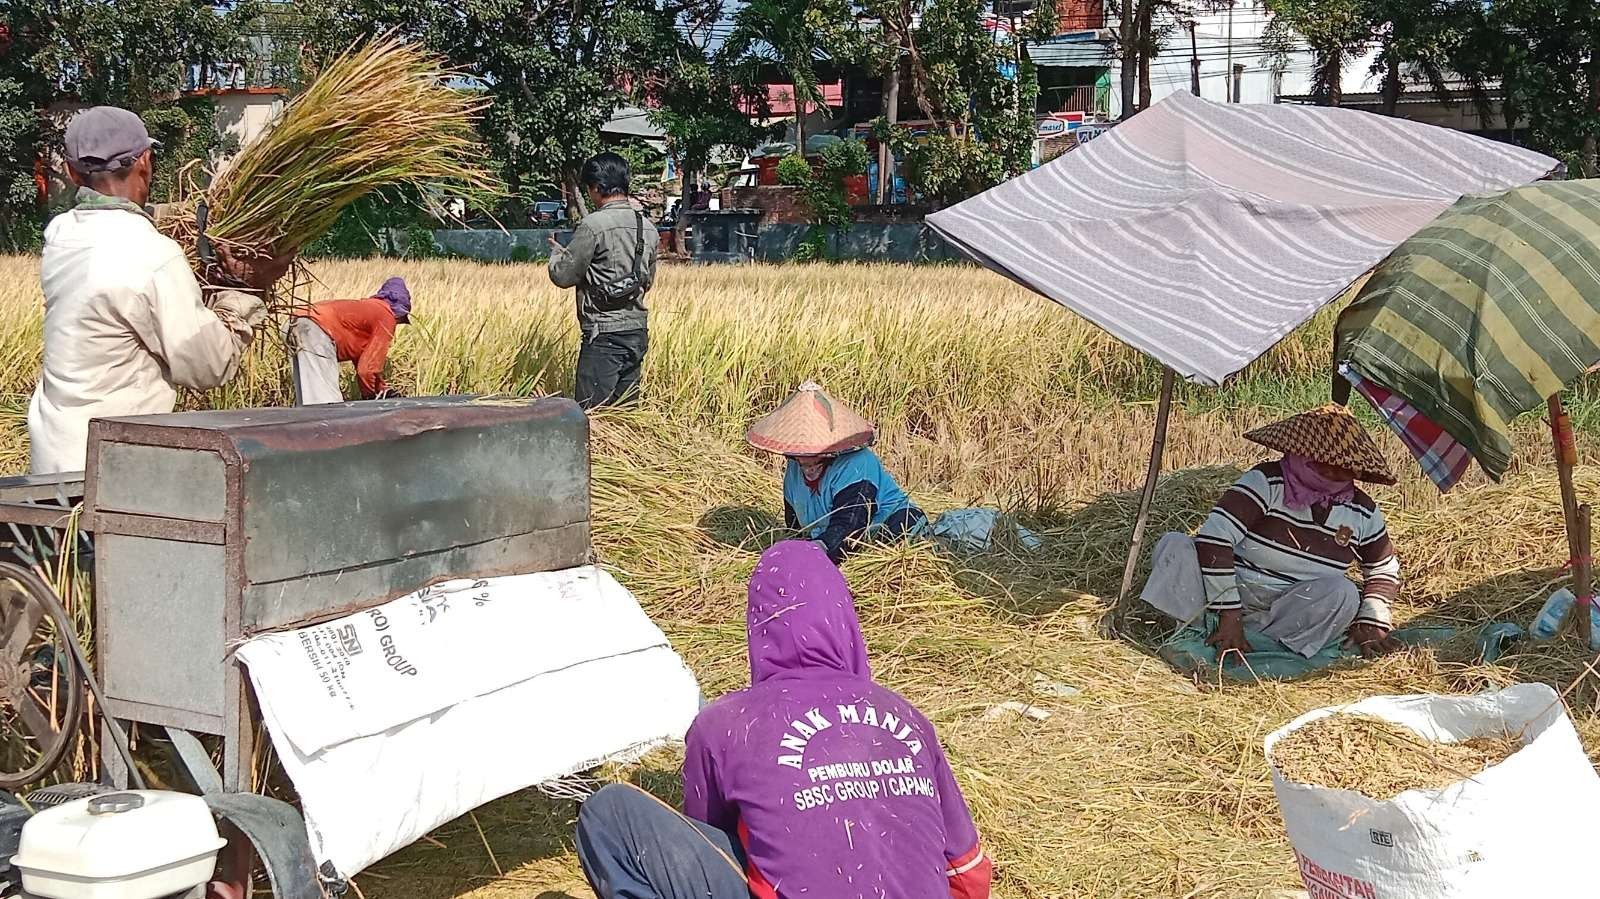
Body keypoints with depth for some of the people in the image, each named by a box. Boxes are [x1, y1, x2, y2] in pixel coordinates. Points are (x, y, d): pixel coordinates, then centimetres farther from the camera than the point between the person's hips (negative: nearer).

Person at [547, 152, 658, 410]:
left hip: (604, 334, -7)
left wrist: (556, 251, 11)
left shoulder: (594, 225, -12)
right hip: (638, 332, 7)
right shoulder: (647, 227, 9)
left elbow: (563, 276, -8)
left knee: (590, 412, -5)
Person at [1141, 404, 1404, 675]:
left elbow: (1385, 570, 18)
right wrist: (1229, 615, -27)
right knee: (1175, 546, -26)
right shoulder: (1266, 482, -13)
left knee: (1341, 593, -32)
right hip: (1233, 593, -3)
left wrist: (1371, 623, 1)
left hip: (1291, 610, 3)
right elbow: (1214, 537, -24)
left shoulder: (1363, 513, 1)